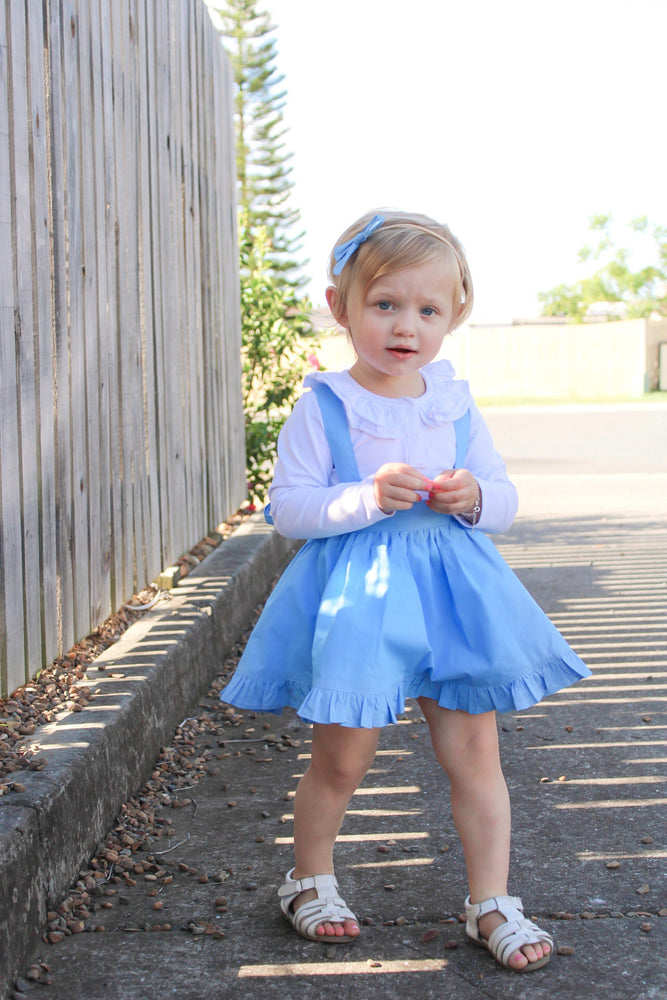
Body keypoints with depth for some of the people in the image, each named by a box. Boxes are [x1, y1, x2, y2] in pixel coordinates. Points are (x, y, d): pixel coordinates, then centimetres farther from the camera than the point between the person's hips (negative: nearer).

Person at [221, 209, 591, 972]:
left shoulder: (455, 403, 5)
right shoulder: (323, 406, -7)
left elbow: (503, 499, 10)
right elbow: (287, 507, -10)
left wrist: (473, 497, -13)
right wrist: (366, 497, -24)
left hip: (448, 593, 3)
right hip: (355, 596, -3)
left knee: (474, 750, 5)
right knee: (340, 760, 7)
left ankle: (491, 902, 17)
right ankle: (310, 880, 32)